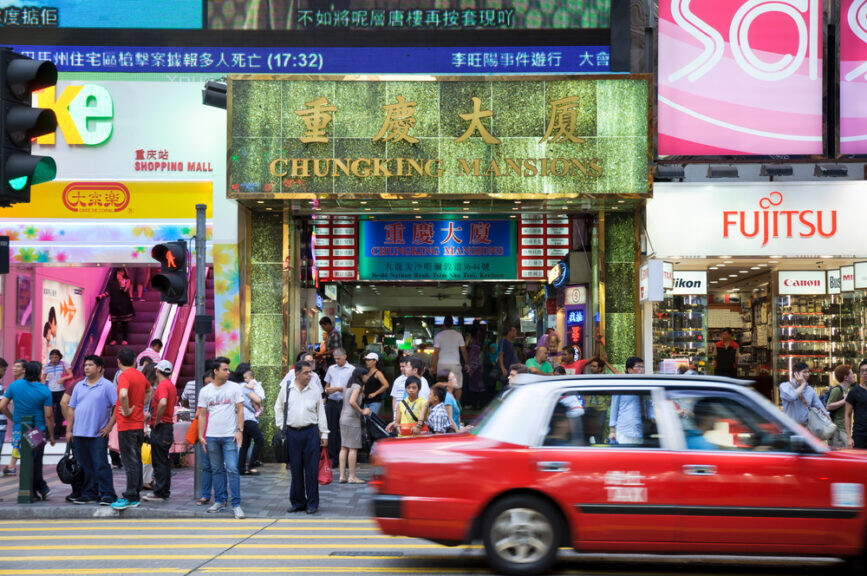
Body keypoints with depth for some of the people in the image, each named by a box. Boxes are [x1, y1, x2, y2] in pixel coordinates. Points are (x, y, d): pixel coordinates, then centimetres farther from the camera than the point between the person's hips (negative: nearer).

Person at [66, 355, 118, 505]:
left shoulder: (107, 386, -2)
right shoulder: (79, 386, 14)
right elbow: (71, 409, 15)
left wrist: (109, 426, -11)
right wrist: (69, 430, 9)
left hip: (98, 435, -6)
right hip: (79, 434, 6)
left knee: (101, 466, -8)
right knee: (85, 466, 10)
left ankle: (107, 494, -5)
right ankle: (89, 494, 18)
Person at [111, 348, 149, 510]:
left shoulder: (124, 376, -14)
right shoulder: (140, 375, 11)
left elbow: (123, 394, -35)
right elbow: (149, 390, 33)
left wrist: (127, 411, -20)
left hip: (127, 426, -8)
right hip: (139, 424, 8)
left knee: (130, 462, -5)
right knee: (136, 461, 13)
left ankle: (130, 498, -3)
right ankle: (135, 495, 19)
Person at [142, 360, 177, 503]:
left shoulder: (162, 385, -15)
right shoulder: (171, 385, 16)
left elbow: (163, 403, -33)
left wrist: (157, 420, -21)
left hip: (160, 427, -9)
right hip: (169, 425, 9)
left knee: (159, 461, -6)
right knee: (164, 461, 14)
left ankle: (160, 493, -4)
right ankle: (165, 492, 19)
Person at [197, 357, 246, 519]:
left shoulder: (234, 388, 2)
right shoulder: (205, 391, 6)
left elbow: (240, 410, 1)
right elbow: (202, 414, 8)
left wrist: (239, 430, -8)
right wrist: (201, 435, 2)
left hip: (230, 436, -2)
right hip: (211, 437, 2)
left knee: (232, 469, -9)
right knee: (217, 470, 9)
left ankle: (236, 504, -8)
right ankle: (220, 501, 19)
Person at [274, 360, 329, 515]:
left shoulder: (315, 392, 6)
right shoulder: (286, 391, 5)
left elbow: (321, 413, 10)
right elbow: (278, 408, 16)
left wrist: (324, 434, 6)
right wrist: (280, 427, 8)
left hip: (311, 432, 0)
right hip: (292, 433, 0)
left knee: (311, 469, -1)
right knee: (295, 469, 5)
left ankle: (312, 503, 7)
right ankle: (297, 502, 16)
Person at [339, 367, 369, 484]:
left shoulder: (349, 386, 16)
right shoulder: (356, 386, -10)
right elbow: (352, 402, -23)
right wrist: (362, 412, -14)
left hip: (344, 418, 9)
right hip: (352, 419, -9)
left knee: (344, 447, 7)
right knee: (353, 448, -5)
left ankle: (342, 476, 7)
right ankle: (352, 476, -4)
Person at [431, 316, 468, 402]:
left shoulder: (438, 335, 0)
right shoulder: (458, 335, 0)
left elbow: (436, 352, -3)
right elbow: (464, 351, 3)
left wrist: (433, 366, 2)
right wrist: (467, 363, 14)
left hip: (442, 364, 1)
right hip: (455, 363, -1)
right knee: (458, 386, 8)